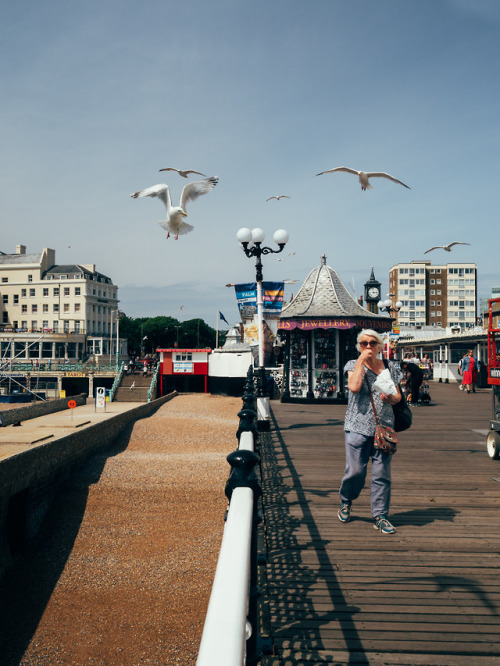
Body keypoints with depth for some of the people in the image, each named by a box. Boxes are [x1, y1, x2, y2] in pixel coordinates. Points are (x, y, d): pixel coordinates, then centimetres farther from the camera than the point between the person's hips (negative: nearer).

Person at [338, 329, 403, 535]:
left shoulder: (390, 367, 12)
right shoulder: (354, 365, 4)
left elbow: (398, 396, 16)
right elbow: (354, 387, -17)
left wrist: (391, 398, -8)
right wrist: (362, 360, -11)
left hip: (384, 427, 3)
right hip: (358, 427, -2)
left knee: (382, 474, 2)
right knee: (355, 471, -2)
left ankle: (380, 516, 14)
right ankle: (345, 501, 27)